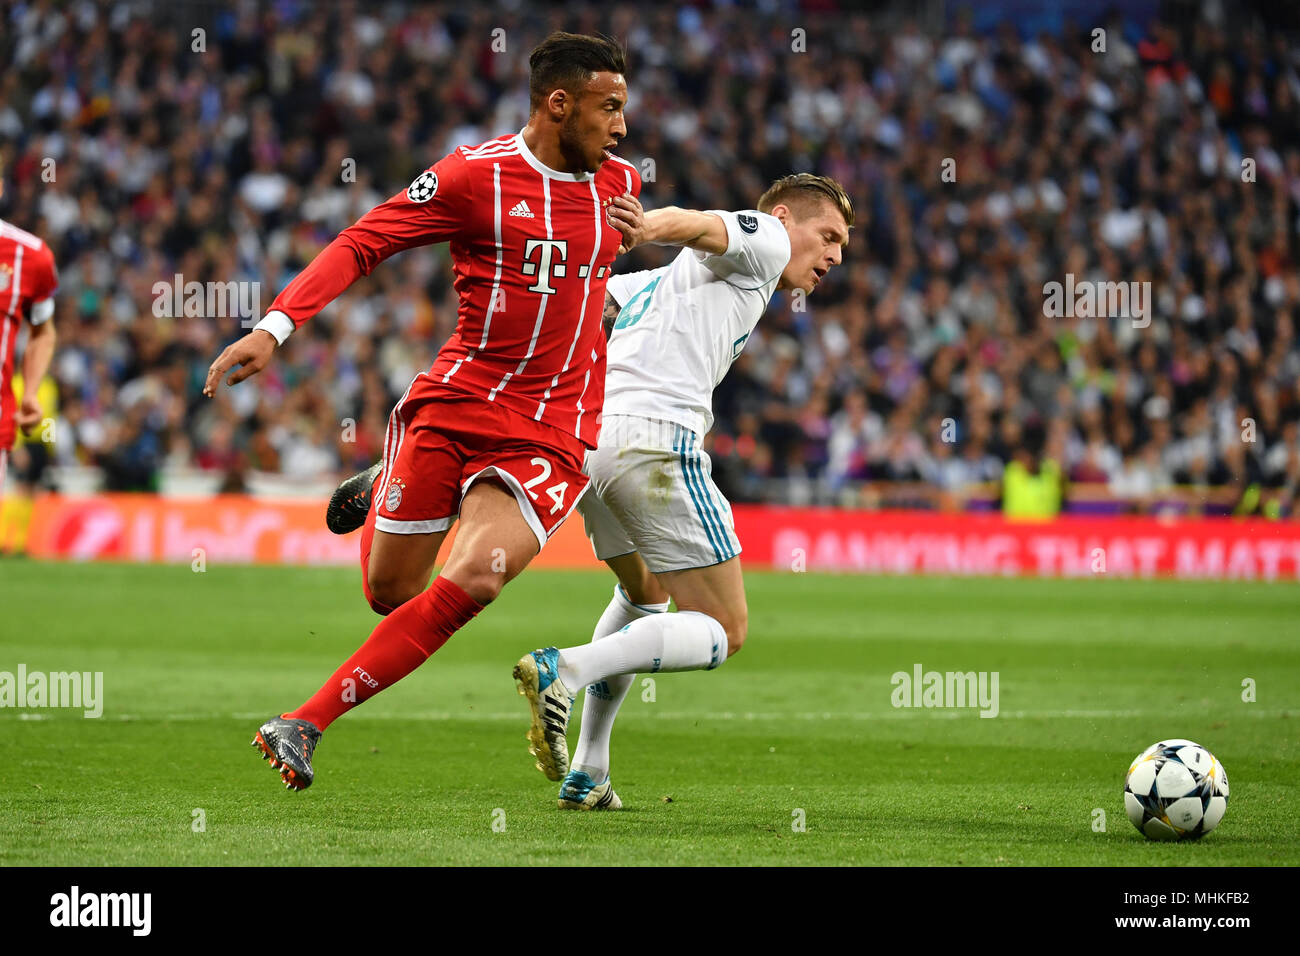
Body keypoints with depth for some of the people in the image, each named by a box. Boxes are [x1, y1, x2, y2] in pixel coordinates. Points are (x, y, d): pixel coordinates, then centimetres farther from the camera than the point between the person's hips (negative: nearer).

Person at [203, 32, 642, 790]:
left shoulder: (621, 182, 9)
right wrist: (276, 325, -15)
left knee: (472, 581, -22)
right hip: (453, 406, -2)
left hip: (553, 435, 2)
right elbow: (362, 244, -6)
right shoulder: (476, 176, -7)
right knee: (388, 592, 4)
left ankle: (309, 721, -17)